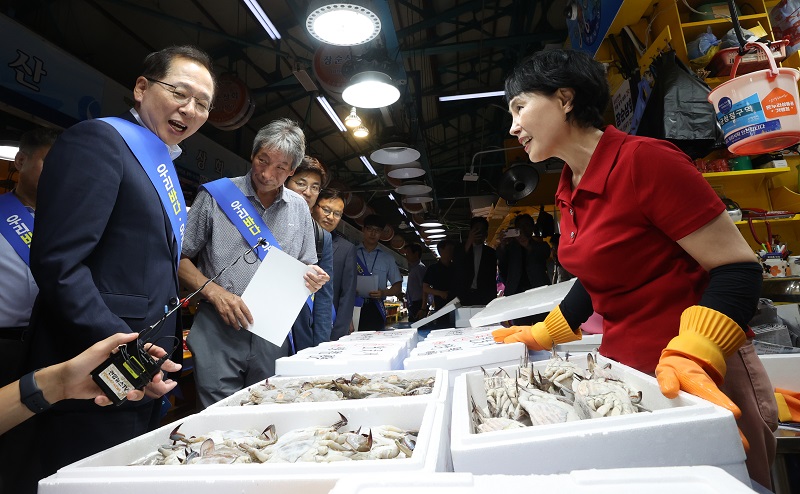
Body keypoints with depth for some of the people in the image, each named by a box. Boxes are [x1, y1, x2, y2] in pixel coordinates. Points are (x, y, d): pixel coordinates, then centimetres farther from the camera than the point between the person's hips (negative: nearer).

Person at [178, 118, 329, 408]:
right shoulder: (216, 196, -1)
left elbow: (307, 267, 17)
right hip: (218, 333, -3)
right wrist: (215, 292, -15)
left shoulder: (299, 208, 9)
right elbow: (181, 258, -1)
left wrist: (313, 279, -6)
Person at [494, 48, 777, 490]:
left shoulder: (644, 160, -18)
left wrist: (691, 358, -31)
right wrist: (544, 335, 14)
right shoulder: (568, 193, 6)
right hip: (624, 368, 8)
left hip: (698, 381, -7)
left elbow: (737, 268, -18)